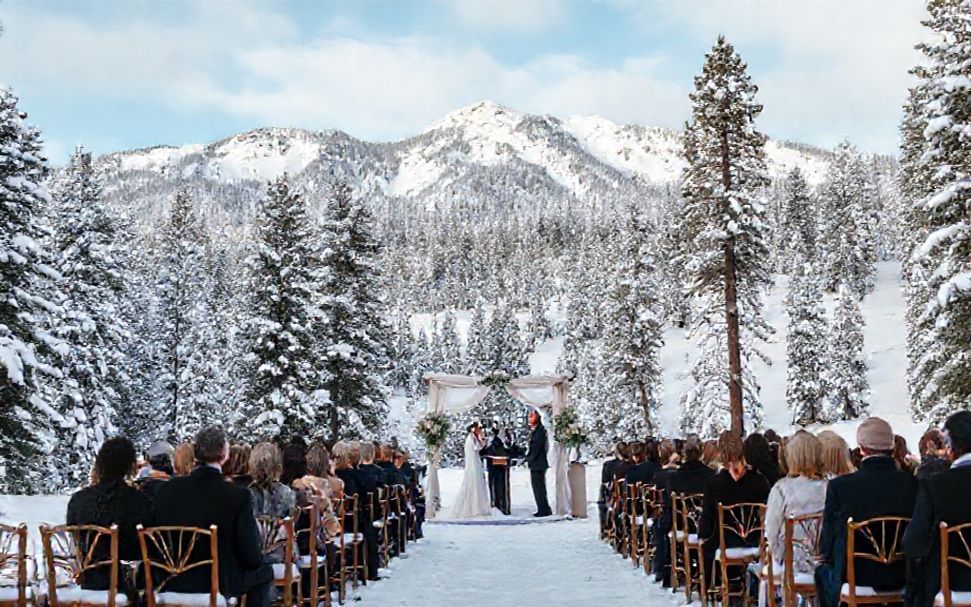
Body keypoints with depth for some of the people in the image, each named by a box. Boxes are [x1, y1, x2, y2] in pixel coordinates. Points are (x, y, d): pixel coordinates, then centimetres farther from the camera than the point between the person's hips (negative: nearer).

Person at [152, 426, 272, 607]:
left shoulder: (168, 489, -8)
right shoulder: (239, 496, -19)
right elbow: (252, 557, -15)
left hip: (171, 581, 4)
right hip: (219, 583, -4)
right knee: (264, 573, 23)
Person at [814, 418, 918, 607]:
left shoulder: (839, 486, -17)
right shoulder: (913, 484, -10)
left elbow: (828, 537, -9)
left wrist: (825, 555, 12)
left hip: (855, 577, -3)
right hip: (902, 577, 3)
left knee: (823, 571, 28)